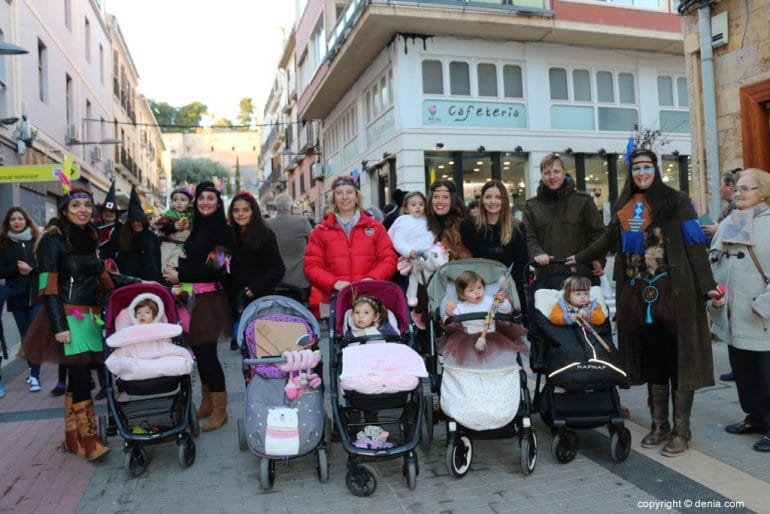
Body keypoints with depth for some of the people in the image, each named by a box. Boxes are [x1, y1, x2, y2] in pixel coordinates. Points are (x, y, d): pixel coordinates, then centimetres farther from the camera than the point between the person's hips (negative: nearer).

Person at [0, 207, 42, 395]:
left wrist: (31, 268, -16)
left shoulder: (37, 240, 3)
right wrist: (17, 269, -14)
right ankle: (33, 370, 24)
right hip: (16, 296, 2)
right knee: (25, 336, 8)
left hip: (37, 294, -2)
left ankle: (35, 375, -4)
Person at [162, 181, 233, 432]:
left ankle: (220, 408, 8)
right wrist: (175, 271, 1)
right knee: (198, 350, 10)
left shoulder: (222, 230, -8)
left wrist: (180, 276, -11)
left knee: (206, 352, -5)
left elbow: (215, 269, -15)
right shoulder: (197, 228, 14)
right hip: (192, 297, 6)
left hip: (209, 299, -6)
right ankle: (207, 401, 23)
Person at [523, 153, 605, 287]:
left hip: (581, 273, -1)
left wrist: (598, 260, -9)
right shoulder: (531, 206, 10)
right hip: (547, 276, 1)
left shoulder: (583, 200, 6)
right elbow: (529, 238, 4)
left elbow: (597, 232, 6)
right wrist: (537, 253, -16)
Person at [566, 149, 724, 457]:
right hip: (639, 294, 4)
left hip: (673, 292, -4)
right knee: (653, 360, 10)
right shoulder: (624, 206, 11)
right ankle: (659, 425, 21)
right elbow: (607, 241, 22)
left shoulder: (676, 201, -1)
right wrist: (578, 259, 28)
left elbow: (695, 246, -6)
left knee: (678, 359, 1)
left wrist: (708, 286, -15)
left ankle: (681, 431, 12)